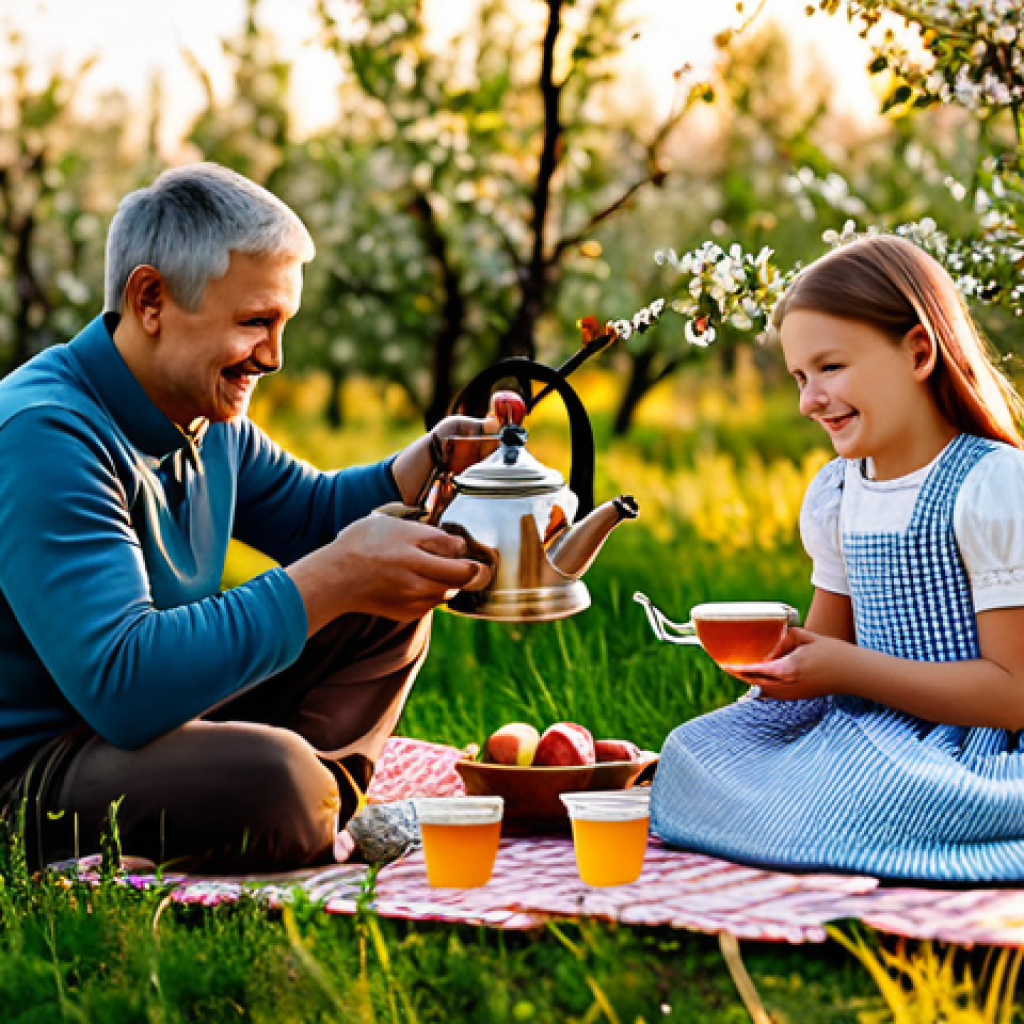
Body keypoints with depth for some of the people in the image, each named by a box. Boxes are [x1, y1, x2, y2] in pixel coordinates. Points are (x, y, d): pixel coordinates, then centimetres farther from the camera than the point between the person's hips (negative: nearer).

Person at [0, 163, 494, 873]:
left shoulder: (209, 413, 6)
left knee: (389, 612, 12)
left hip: (160, 713, 10)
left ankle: (320, 815, -1)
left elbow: (310, 513, 24)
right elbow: (123, 688, -34)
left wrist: (429, 461, 3)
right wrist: (334, 579, -32)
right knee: (270, 776, -37)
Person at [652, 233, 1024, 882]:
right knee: (694, 751, -11)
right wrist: (787, 655, -5)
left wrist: (849, 670, -19)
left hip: (966, 751, -7)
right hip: (866, 731, 7)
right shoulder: (835, 494, 10)